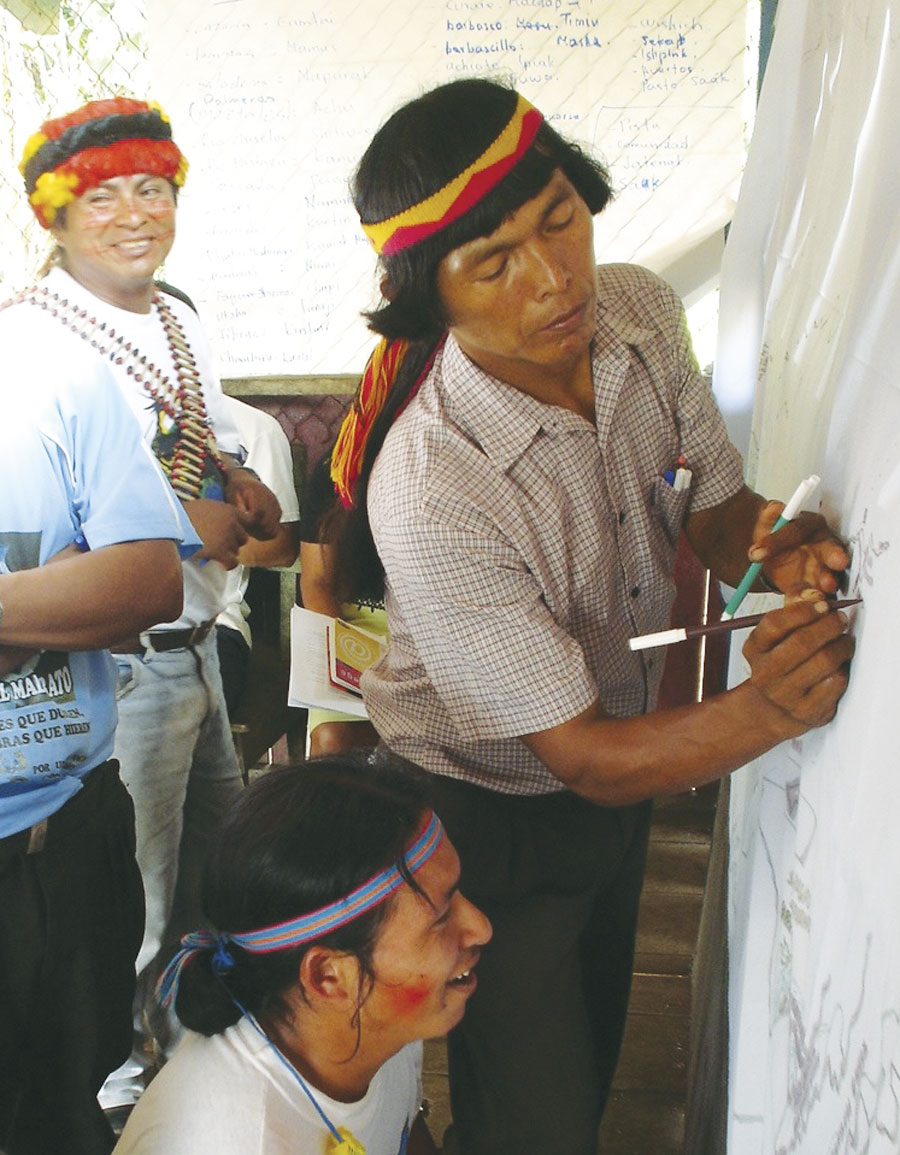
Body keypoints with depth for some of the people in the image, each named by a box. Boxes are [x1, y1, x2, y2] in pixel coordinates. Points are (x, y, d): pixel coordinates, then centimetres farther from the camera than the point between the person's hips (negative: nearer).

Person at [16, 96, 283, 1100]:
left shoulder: (180, 322, 10)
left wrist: (246, 491, -3)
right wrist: (182, 530, -22)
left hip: (195, 647, 9)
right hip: (115, 669, -8)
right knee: (128, 908, 9)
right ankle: (115, 1080, 37)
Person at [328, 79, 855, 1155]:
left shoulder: (640, 310, -16)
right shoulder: (429, 496, -37)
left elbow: (716, 507, -4)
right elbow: (586, 758, -29)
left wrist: (784, 543, -27)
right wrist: (763, 710, -47)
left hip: (621, 759, 7)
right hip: (492, 814, -6)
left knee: (594, 1047, 29)